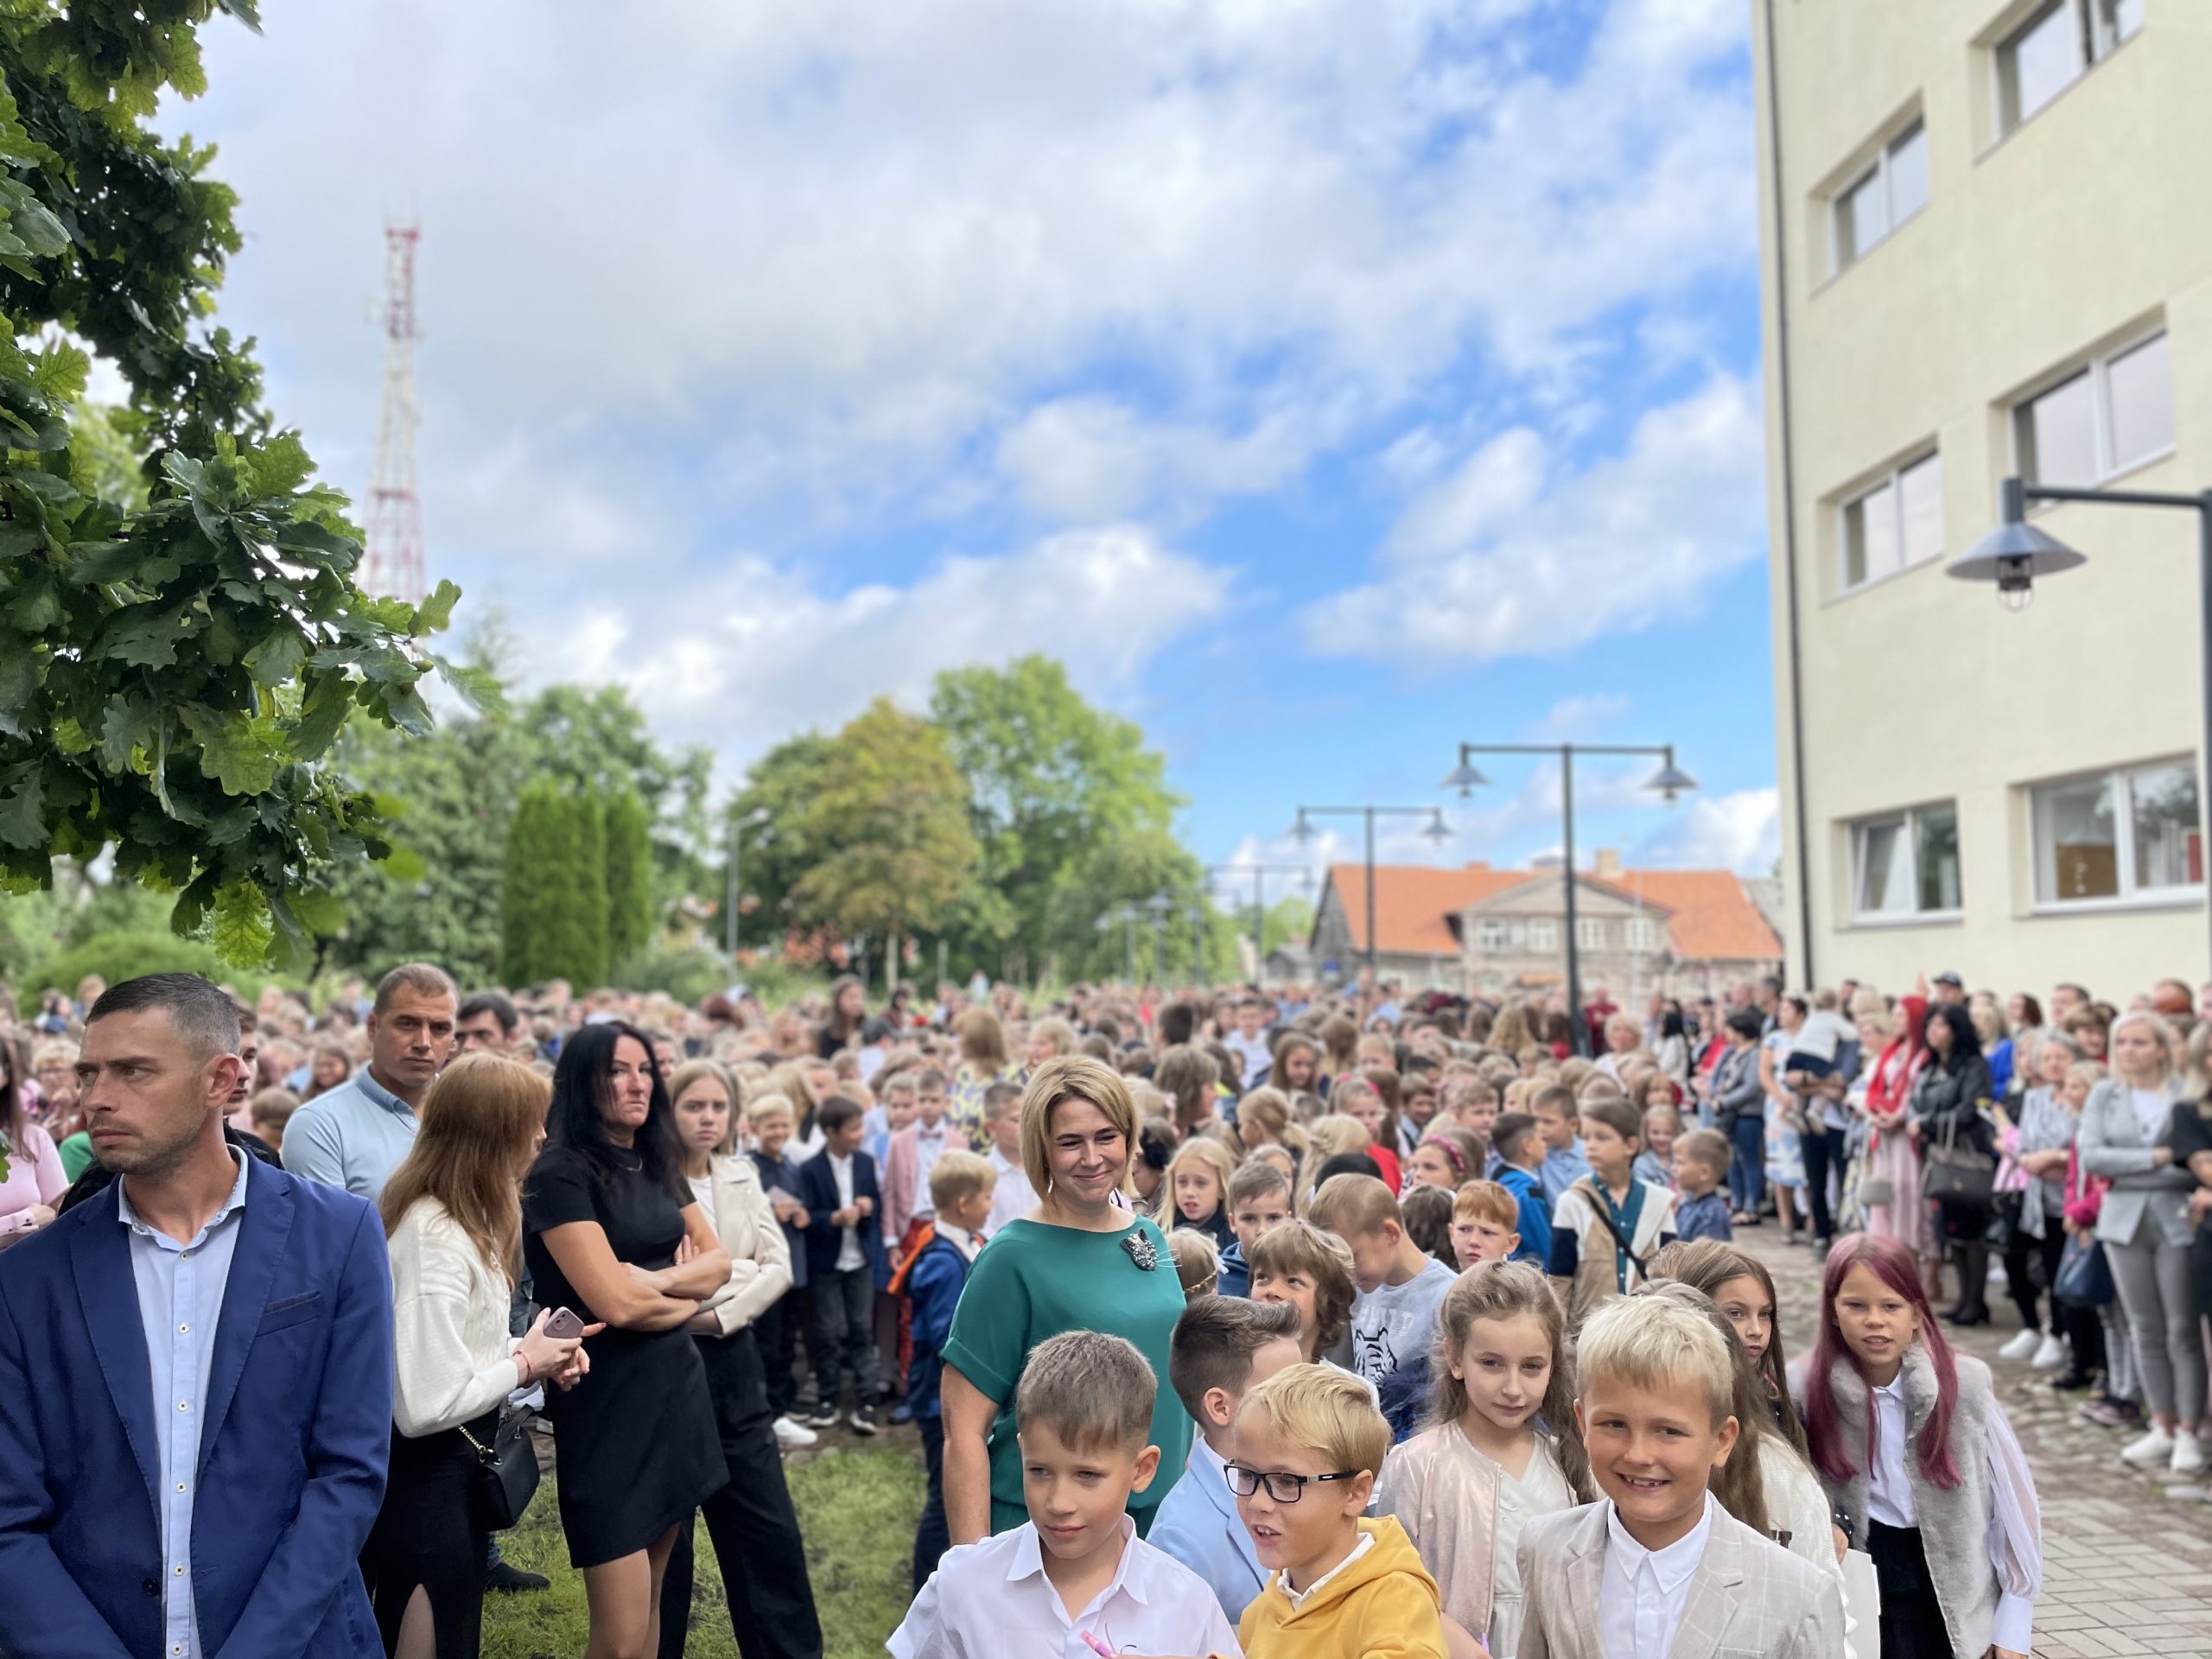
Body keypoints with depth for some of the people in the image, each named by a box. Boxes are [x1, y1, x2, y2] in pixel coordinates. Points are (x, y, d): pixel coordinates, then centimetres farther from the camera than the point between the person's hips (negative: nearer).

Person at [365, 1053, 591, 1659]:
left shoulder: (464, 1220, 7)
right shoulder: (436, 1239, -26)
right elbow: (425, 1406, -30)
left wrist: (530, 1352, 0)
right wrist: (524, 1365, -16)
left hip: (456, 1466, 10)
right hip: (423, 1478, -10)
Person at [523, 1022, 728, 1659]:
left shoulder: (658, 1164, 10)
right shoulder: (560, 1174, -14)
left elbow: (718, 1259, 8)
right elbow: (614, 1303, -19)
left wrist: (657, 1280, -10)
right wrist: (688, 1294, -2)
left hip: (677, 1387, 7)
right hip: (609, 1402, -7)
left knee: (652, 1603, 15)